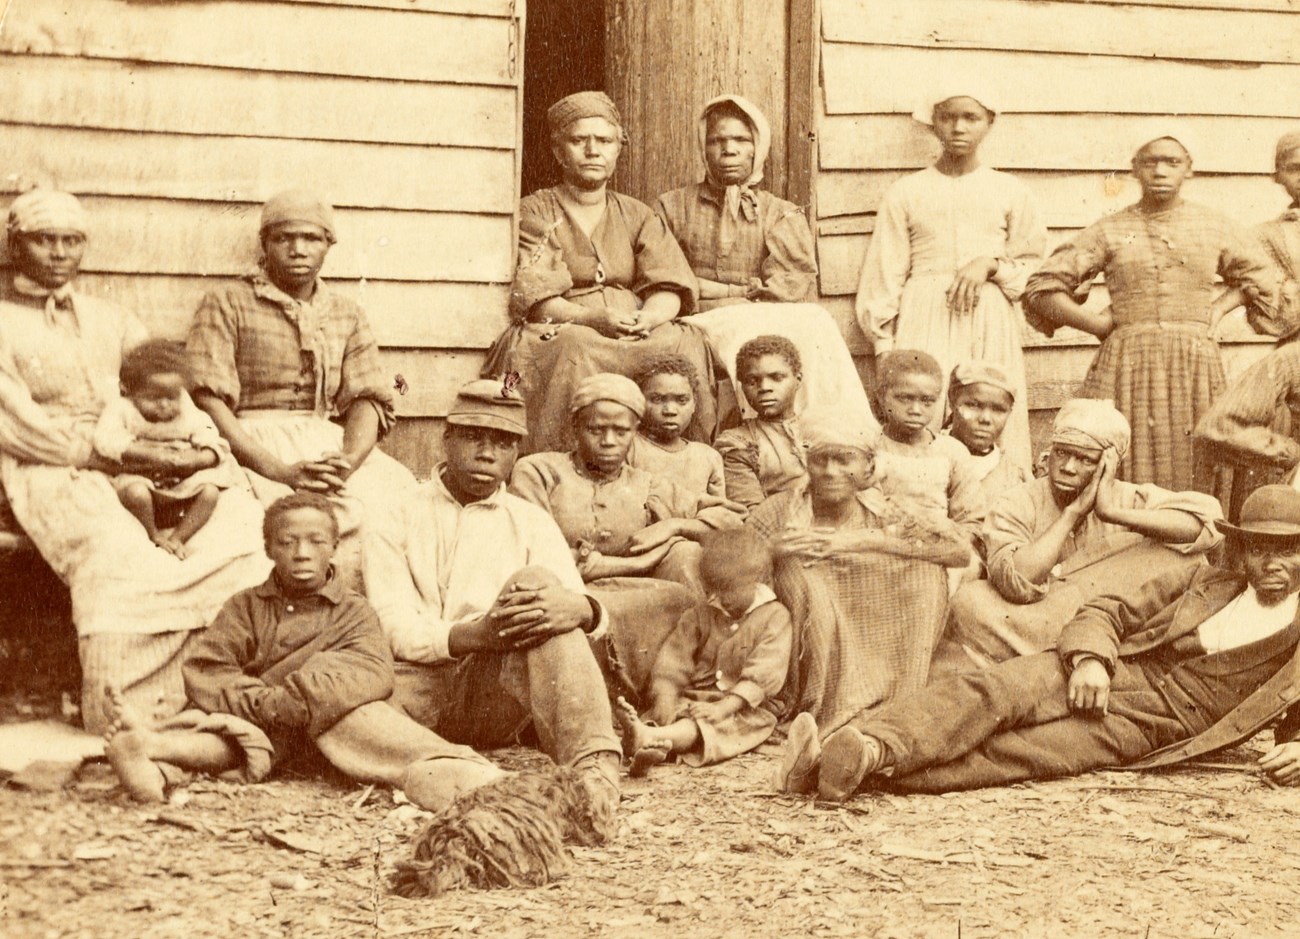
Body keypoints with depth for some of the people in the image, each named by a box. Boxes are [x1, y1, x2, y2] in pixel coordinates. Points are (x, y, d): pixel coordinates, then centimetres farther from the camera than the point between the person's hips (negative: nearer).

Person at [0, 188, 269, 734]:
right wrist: (109, 454, -15)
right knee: (112, 550, -37)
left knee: (245, 519, -19)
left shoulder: (108, 320, 23)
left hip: (138, 465, 6)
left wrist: (203, 456, -5)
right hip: (45, 471, -6)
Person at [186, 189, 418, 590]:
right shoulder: (226, 305, 6)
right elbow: (208, 402, -6)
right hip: (251, 447, -4)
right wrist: (281, 471, -18)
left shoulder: (348, 316, 20)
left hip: (331, 445, 4)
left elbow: (368, 400, 10)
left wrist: (348, 461, -14)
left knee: (398, 494, -23)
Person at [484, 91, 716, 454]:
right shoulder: (534, 213, 9)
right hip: (557, 332, -3)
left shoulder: (637, 216, 21)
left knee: (685, 341, -27)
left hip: (638, 334, 3)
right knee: (576, 350, -38)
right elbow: (533, 298, -6)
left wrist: (647, 319, -18)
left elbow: (669, 290, 7)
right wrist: (594, 319, -24)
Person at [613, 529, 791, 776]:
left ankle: (653, 738, -64)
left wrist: (723, 707, -25)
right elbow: (673, 661, 4)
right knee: (662, 711, -28)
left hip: (745, 707, -4)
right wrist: (665, 698, -18)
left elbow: (763, 675, -12)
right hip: (694, 699, 4)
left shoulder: (774, 617, 0)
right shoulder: (699, 616, 15)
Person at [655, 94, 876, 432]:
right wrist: (743, 291, -2)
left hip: (769, 323, 1)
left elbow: (791, 289, 2)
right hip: (701, 326, -1)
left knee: (814, 325, -32)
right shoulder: (674, 208, 19)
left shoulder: (783, 216, 19)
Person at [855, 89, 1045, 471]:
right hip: (925, 323, -1)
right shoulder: (906, 193, 10)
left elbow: (1034, 267, 15)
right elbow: (884, 278, 8)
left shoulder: (1010, 192, 13)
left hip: (991, 323, 1)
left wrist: (991, 265, -5)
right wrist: (884, 349, 1)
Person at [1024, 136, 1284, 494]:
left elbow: (1261, 281, 26)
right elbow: (1042, 288, 6)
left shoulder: (1214, 227, 11)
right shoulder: (1110, 231, 7)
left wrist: (1219, 310, 11)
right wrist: (1099, 324, -1)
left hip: (1196, 368, 1)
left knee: (1193, 486, -2)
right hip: (1127, 367, -1)